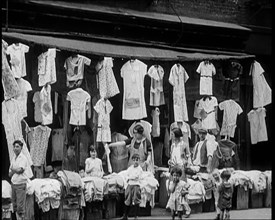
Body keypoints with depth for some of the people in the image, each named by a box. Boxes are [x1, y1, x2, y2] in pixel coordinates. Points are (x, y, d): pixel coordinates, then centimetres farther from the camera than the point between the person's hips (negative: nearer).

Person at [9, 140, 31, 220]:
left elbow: (19, 170, -19)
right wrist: (15, 170, -7)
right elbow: (10, 174, 13)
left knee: (20, 206, -5)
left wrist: (12, 169, 0)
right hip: (13, 183, 7)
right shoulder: (14, 158, 13)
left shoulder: (23, 158, -8)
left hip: (20, 184, -7)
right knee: (15, 205, 10)